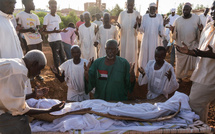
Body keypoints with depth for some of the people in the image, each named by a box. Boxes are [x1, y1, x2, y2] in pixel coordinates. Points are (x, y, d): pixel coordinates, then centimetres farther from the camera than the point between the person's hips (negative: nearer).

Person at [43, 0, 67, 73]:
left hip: (59, 39, 7)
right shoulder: (47, 17, -8)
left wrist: (62, 30, 4)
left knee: (63, 57, 11)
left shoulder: (58, 17, 13)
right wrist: (53, 31, -24)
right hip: (53, 40, -7)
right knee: (56, 58, -2)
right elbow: (44, 30, -9)